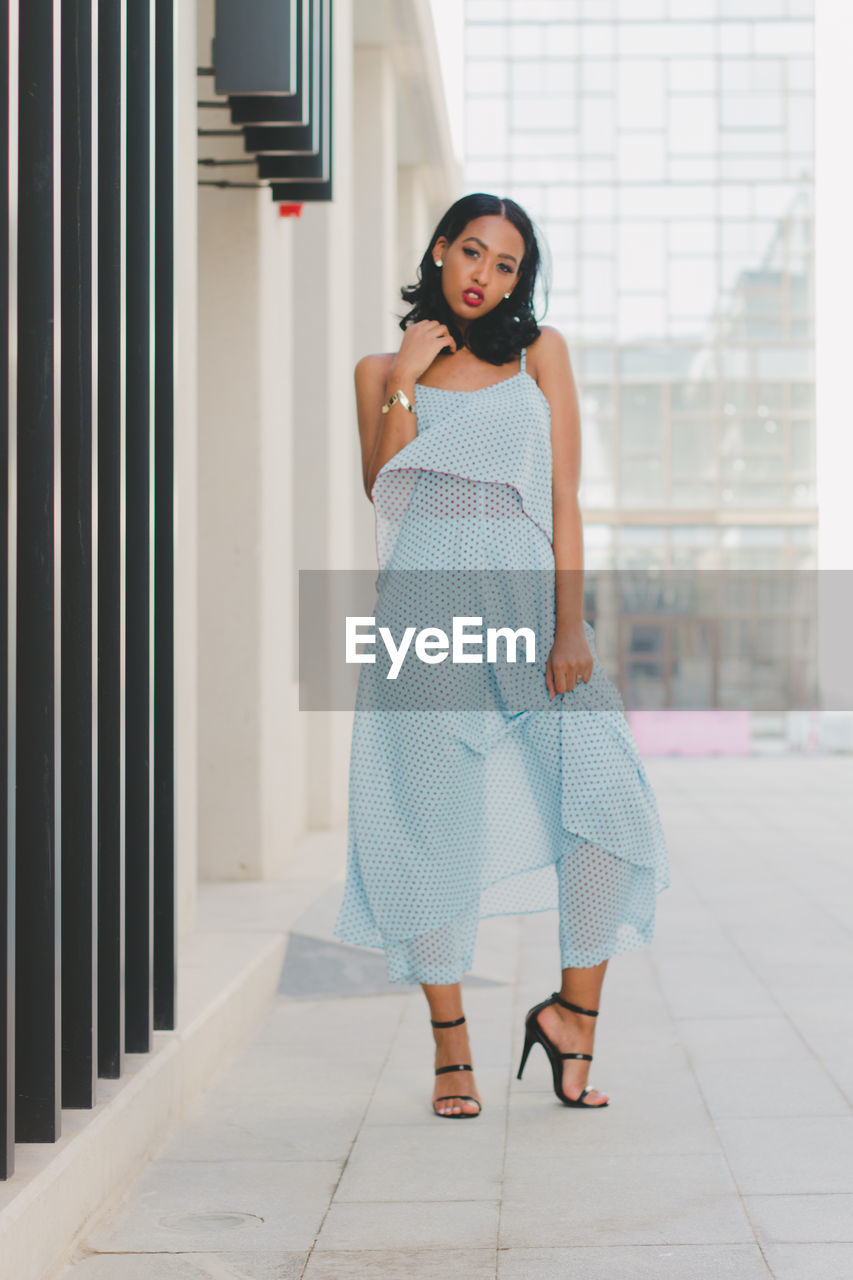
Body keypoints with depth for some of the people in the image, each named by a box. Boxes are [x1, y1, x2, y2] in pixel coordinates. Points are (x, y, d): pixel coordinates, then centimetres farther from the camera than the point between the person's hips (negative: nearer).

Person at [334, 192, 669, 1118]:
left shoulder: (539, 354, 13)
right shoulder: (380, 371, 14)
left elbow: (564, 499, 5)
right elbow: (382, 491, -1)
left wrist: (571, 626, -5)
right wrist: (406, 380, -4)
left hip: (526, 600, 0)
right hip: (425, 607, 0)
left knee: (607, 800, -13)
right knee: (434, 818, -3)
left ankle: (573, 1013, 5)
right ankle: (451, 1050, 7)